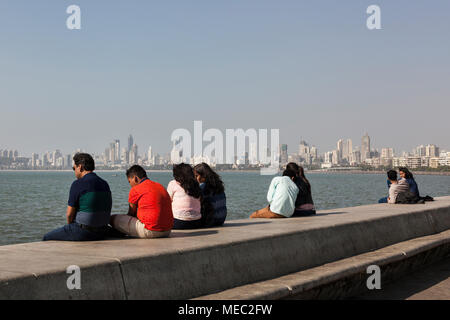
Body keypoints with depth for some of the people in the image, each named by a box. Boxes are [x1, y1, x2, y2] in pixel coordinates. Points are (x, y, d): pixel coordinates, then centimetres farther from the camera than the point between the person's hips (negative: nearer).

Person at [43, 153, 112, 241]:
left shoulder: (78, 184, -13)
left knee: (47, 238, 13)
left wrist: (70, 225, 10)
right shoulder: (105, 184, 7)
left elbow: (69, 214, -11)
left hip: (82, 233, -7)